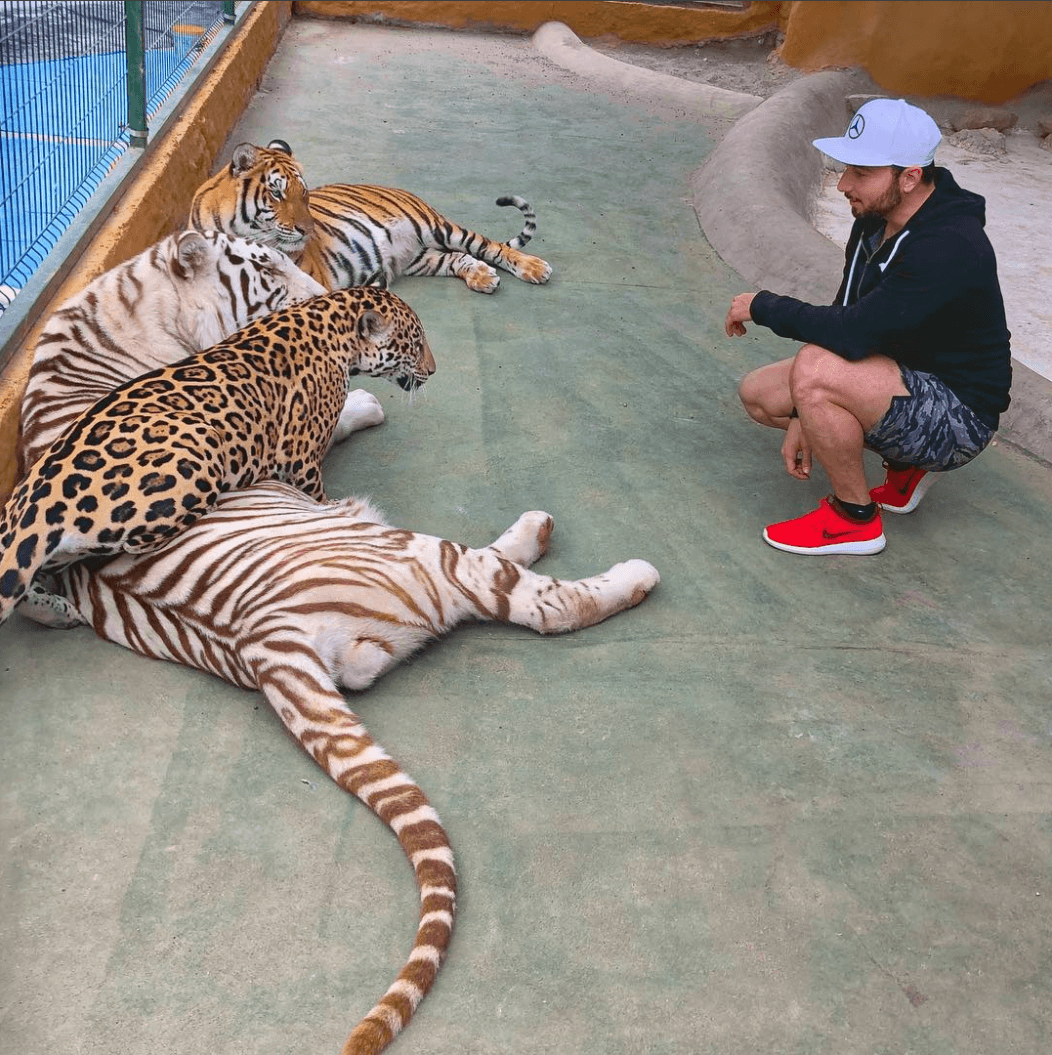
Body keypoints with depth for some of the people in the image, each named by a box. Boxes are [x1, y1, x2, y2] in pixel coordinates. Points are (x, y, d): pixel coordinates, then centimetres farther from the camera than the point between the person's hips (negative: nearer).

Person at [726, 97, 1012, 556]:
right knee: (759, 393, 5)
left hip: (957, 415, -9)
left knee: (814, 369, -32)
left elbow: (850, 334, -35)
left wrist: (762, 306, -20)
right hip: (899, 374, 9)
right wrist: (805, 416, -2)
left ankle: (855, 518, -10)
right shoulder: (875, 219, 0)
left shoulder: (950, 248, -29)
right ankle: (905, 465, 11)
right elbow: (845, 318, 5)